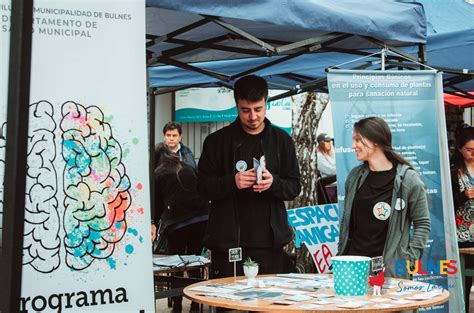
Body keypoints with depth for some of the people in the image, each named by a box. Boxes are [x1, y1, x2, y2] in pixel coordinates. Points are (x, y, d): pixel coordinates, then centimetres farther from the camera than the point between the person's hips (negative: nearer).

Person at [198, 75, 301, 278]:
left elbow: (295, 187, 8)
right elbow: (203, 187, 3)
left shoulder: (282, 140, 9)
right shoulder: (217, 141, 5)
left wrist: (273, 182, -13)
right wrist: (231, 182, -15)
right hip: (228, 242, -1)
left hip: (270, 242, 1)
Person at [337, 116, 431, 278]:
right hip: (352, 263, 4)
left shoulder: (408, 178, -7)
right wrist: (340, 253, 9)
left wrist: (408, 260, -9)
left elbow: (422, 223, -3)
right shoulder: (355, 175, 7)